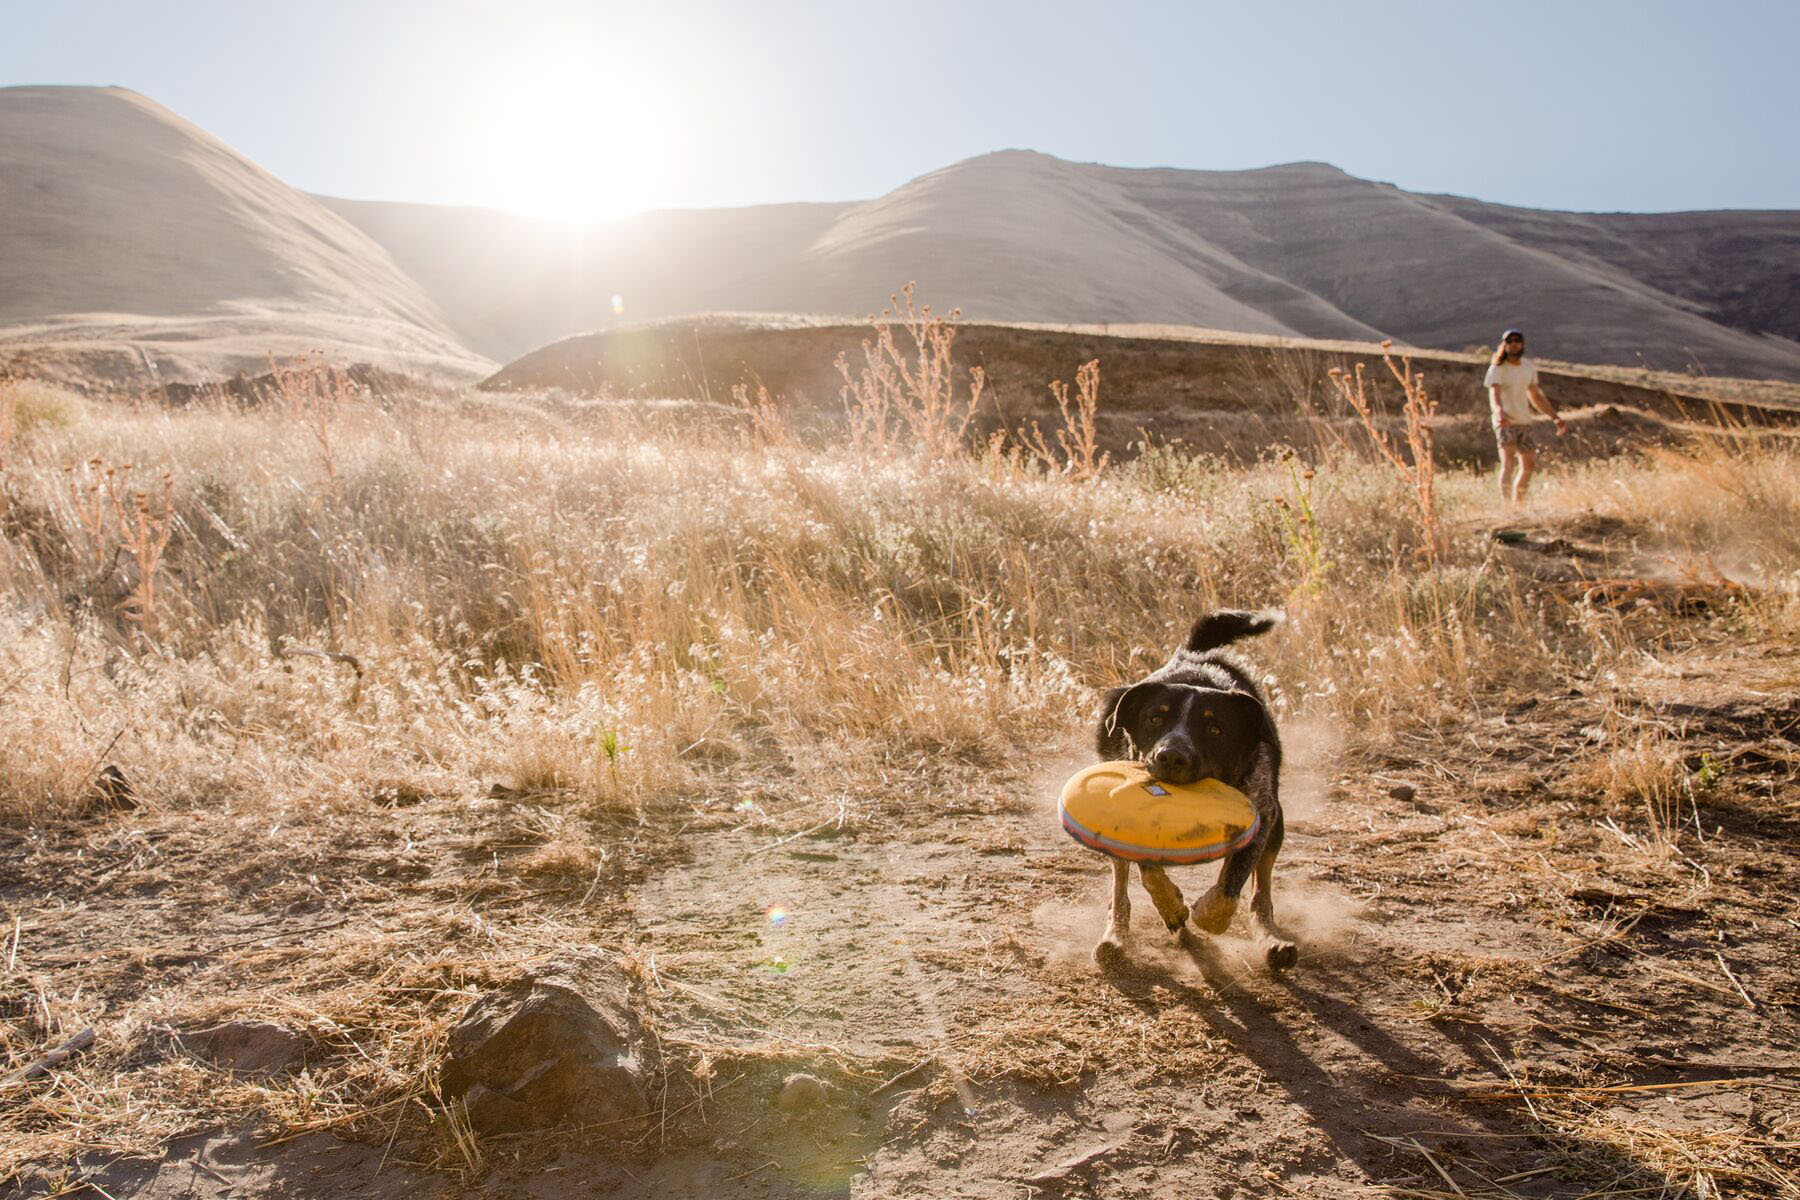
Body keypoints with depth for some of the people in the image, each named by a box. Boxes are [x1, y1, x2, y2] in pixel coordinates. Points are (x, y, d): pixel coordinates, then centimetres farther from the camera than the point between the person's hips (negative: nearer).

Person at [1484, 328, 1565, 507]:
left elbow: (1535, 396, 21)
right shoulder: (1497, 369, -10)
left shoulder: (1529, 366, 10)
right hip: (1505, 422, -7)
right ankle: (1506, 506, -34)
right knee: (1508, 462, -23)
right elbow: (1494, 394, -27)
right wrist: (1499, 411, -49)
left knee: (1529, 465, 16)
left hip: (1524, 422, 7)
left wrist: (1555, 417, 20)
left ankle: (1518, 503, 32)